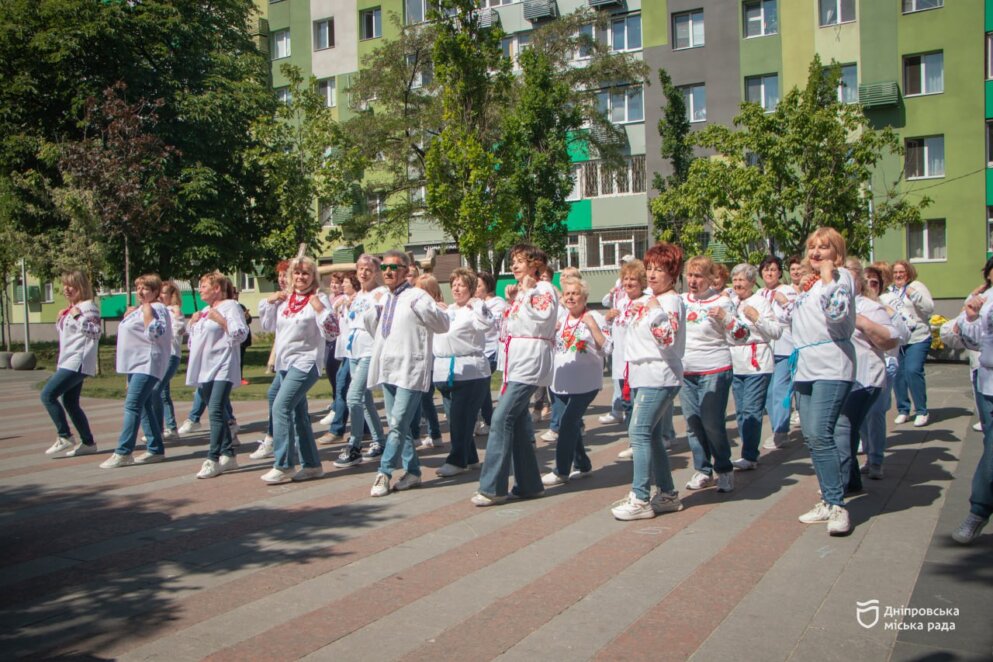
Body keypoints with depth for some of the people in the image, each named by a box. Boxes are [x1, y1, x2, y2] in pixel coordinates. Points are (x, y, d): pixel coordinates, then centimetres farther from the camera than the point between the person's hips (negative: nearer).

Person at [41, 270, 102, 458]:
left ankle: (65, 437, -5)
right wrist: (60, 320, 11)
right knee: (70, 403, 10)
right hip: (68, 362, 10)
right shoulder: (70, 309, 18)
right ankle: (88, 443, 15)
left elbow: (95, 332, -18)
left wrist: (78, 316, -24)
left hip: (77, 362, -10)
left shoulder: (88, 307, -10)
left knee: (48, 395, -13)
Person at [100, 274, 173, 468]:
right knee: (145, 407, 11)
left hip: (147, 364, -10)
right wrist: (128, 316, 15)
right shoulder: (139, 309, 19)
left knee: (132, 406, -13)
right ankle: (155, 450, 16)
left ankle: (123, 453, -12)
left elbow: (155, 333, -24)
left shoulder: (157, 309, -10)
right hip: (136, 364, 11)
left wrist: (147, 311, -22)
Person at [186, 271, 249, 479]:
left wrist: (220, 319, -15)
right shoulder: (204, 311, 22)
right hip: (204, 370, 9)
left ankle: (213, 459, -17)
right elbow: (195, 338, 31)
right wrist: (193, 323, 14)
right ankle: (228, 455, 17)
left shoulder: (230, 306, -3)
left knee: (216, 412, -16)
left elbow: (241, 334, -15)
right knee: (216, 414, 10)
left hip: (222, 368, -9)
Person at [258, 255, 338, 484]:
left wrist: (320, 309, -25)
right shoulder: (285, 299, 10)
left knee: (280, 407, -17)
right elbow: (268, 325, 21)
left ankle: (283, 466, -11)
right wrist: (270, 301, 9)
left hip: (305, 362, -7)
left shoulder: (318, 299, -8)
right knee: (298, 413, 11)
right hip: (285, 362, 8)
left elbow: (331, 332, -14)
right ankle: (311, 465, 20)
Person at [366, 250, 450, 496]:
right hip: (387, 369, 8)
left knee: (398, 424, -10)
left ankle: (384, 472, 1)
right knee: (397, 425, 12)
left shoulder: (417, 296, -7)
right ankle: (412, 471, 21)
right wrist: (371, 313, 9)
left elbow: (443, 324, -13)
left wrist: (419, 307, -24)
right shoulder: (383, 299, 15)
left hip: (410, 370, -8)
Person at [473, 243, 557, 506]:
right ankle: (529, 484, 17)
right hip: (515, 361, 9)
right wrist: (512, 300, 12)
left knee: (502, 418, -15)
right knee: (517, 421, 9)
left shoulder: (545, 289, -4)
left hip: (530, 361, -9)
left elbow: (540, 320, -18)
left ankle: (492, 487, -11)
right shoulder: (520, 291, 21)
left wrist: (528, 292, -13)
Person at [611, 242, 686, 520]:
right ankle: (667, 494, 22)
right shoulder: (647, 298, 14)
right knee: (651, 435, 13)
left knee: (639, 432, -12)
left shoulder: (672, 301, -12)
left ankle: (641, 499, -7)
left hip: (658, 377, -10)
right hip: (642, 375, 10)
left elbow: (668, 339, -24)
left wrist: (656, 310, -29)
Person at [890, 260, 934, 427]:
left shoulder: (916, 286, 2)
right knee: (897, 374, 2)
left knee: (913, 371, -17)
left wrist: (914, 294, -19)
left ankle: (921, 412, -5)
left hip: (917, 338, -5)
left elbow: (930, 308, -9)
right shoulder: (889, 291, 17)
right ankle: (903, 410, 15)